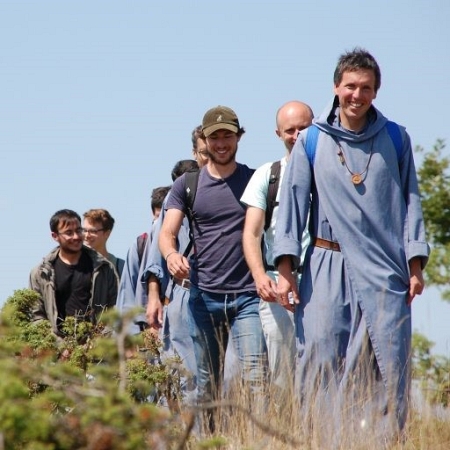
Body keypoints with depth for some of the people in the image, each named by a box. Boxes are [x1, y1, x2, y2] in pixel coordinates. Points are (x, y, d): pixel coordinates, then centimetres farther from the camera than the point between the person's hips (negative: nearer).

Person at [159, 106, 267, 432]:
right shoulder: (187, 185, 9)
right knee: (207, 382, 7)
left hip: (247, 295, -2)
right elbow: (167, 233, 2)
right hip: (204, 295, 2)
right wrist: (172, 254, -23)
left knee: (255, 376, -15)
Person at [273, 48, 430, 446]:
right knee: (321, 362, -6)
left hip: (385, 271, 1)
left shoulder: (396, 140, 10)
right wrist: (286, 267, -3)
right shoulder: (312, 142, 8)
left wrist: (415, 264, 2)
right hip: (328, 268, 0)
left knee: (391, 369, -6)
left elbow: (410, 201, 10)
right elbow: (293, 202, 5)